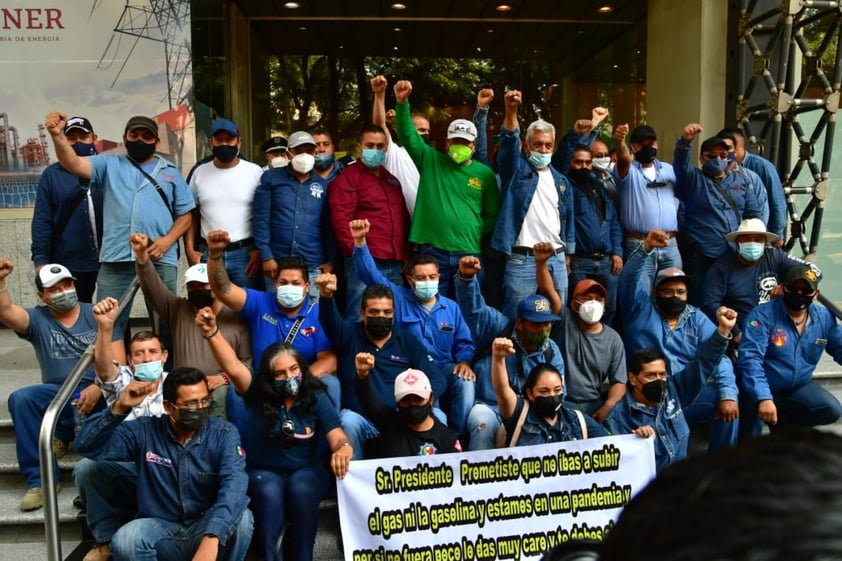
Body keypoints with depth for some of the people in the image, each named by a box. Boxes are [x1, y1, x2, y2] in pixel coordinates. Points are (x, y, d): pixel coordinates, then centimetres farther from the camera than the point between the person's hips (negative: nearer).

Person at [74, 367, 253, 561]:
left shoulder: (224, 433, -11)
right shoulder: (144, 430, -5)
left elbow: (234, 484, -27)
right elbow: (88, 447, -8)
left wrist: (211, 538, -44)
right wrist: (119, 408, -25)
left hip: (206, 527, -1)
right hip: (161, 527, 1)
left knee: (241, 518, -32)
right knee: (124, 541, -31)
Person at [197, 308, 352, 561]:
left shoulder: (317, 398, -7)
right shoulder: (257, 393, -7)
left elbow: (337, 437, -14)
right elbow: (233, 367, -24)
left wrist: (343, 449, -40)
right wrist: (212, 332, -40)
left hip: (307, 470, 0)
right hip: (263, 471, 0)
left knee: (301, 491, -32)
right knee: (269, 492, -32)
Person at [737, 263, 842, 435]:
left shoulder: (825, 318, -2)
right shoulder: (762, 315, -20)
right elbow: (750, 359, -28)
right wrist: (763, 398, -40)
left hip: (799, 387, 5)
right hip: (762, 389, -5)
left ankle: (780, 421, 6)